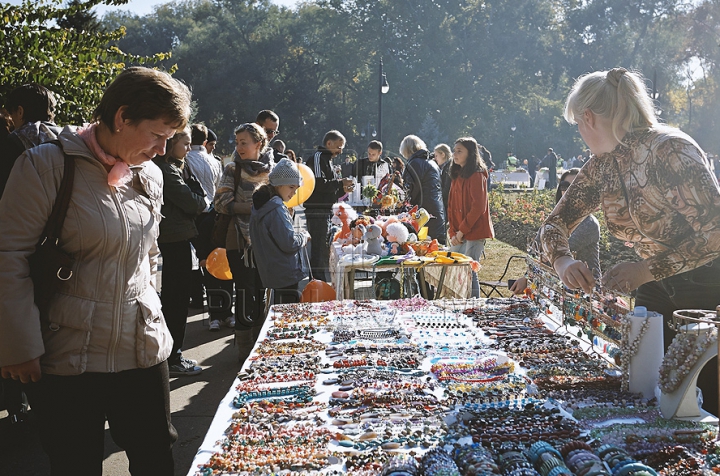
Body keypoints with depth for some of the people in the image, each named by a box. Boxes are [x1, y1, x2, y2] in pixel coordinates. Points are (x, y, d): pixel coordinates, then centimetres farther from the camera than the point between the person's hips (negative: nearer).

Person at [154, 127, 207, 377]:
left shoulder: (177, 167, 16)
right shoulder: (166, 170, -17)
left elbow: (200, 195, 13)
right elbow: (191, 202, -17)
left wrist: (198, 201, -5)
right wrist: (202, 202, 0)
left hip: (177, 238, 11)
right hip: (175, 238, -11)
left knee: (175, 297, 16)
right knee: (177, 299, -4)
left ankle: (173, 353, 25)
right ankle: (172, 360, 3)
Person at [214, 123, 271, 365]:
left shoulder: (271, 170, 7)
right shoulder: (233, 170, -2)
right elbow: (222, 203, -11)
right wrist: (254, 207, -16)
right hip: (241, 241, -4)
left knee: (260, 294, 10)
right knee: (246, 295, -2)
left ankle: (259, 345, 23)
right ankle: (245, 352, 7)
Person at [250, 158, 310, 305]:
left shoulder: (261, 205, 11)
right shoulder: (276, 209, -19)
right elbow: (289, 243, -22)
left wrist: (297, 235, 9)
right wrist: (304, 236, -4)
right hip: (286, 275, -10)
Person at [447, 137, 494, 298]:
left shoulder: (477, 176, -9)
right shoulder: (457, 175, 16)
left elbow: (478, 207, -17)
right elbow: (451, 206, 13)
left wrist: (461, 231, -15)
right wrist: (452, 232, 1)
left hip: (473, 233, -8)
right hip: (458, 235, 8)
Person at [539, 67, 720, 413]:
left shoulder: (668, 149, -22)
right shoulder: (601, 167, 1)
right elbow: (555, 223, 6)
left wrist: (645, 270, -26)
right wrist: (562, 260, -16)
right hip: (657, 294, 7)